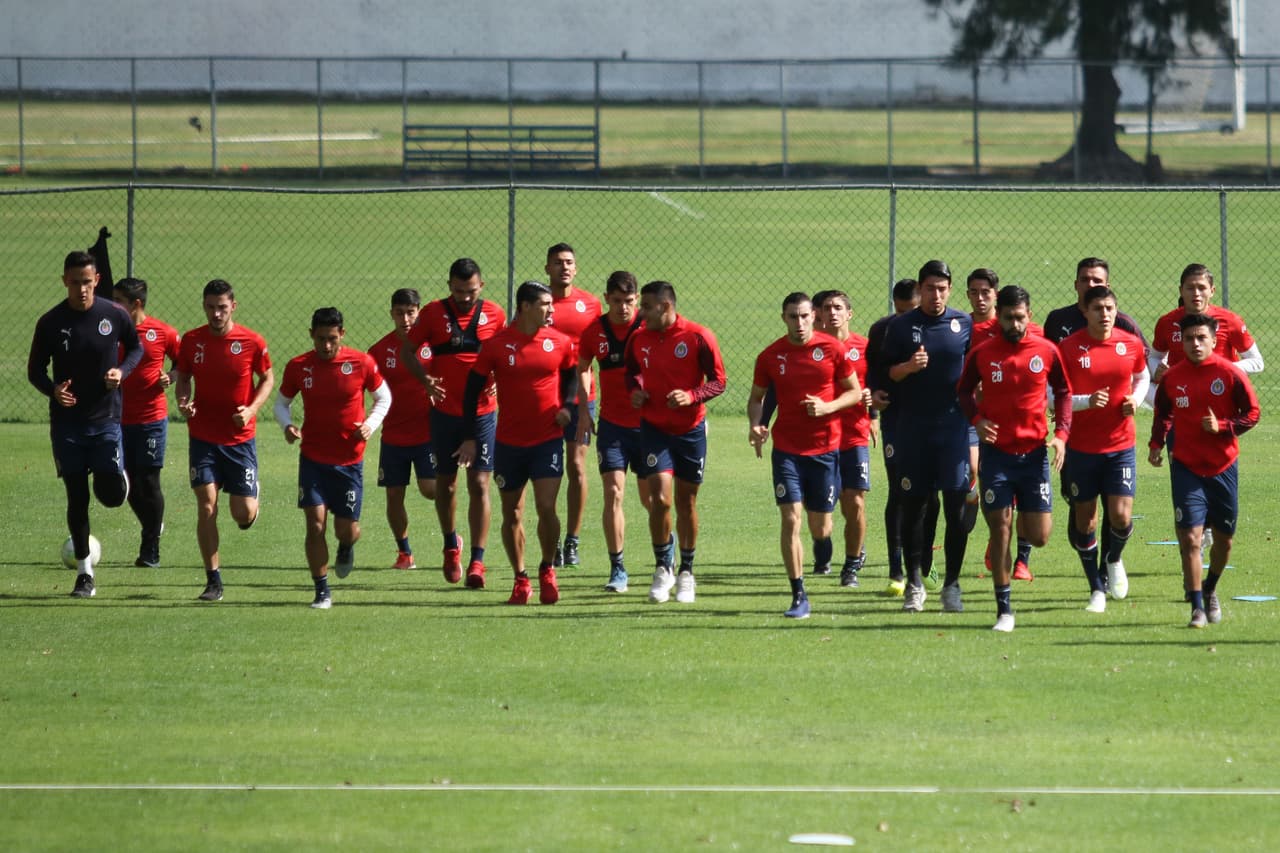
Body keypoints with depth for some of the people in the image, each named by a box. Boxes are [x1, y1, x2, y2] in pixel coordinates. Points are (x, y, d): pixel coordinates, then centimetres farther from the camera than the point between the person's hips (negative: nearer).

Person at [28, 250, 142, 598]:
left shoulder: (115, 316, -5)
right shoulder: (50, 322, -5)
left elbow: (135, 347, 12)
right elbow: (35, 369, 2)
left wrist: (122, 371, -9)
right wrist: (52, 390, -19)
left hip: (106, 417, 0)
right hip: (67, 422, 0)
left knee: (112, 493, -10)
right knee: (76, 497, 3)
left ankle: (116, 476, 29)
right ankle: (84, 572, 13)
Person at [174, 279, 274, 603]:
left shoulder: (252, 342, -7)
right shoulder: (192, 341, -2)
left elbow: (267, 378, 5)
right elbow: (183, 376, 11)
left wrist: (252, 409, -11)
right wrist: (182, 400, -10)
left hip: (240, 437, -1)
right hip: (203, 437, 1)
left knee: (244, 514, -2)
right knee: (206, 507, -9)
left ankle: (250, 502, 38)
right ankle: (213, 580, -1)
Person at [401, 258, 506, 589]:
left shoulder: (495, 315, 1)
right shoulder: (433, 313, 0)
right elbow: (407, 350, 5)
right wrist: (424, 378, -13)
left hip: (483, 413, -1)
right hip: (445, 412, 1)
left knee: (479, 484, -7)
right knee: (445, 483, 10)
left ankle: (477, 561, -6)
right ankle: (451, 546, 33)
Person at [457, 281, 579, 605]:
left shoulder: (561, 343, -1)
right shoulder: (497, 345, -5)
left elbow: (572, 375, 17)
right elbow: (473, 389, 1)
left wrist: (567, 406, -2)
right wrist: (469, 438, -2)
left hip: (548, 439, 0)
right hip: (509, 442, 0)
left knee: (546, 508, -12)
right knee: (512, 514, 7)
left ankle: (547, 570, 11)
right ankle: (521, 579, 21)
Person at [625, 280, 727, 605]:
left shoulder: (698, 337, -10)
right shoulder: (638, 340, 0)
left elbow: (718, 380, -7)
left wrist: (691, 396, -23)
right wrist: (635, 390, -4)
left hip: (690, 429, -1)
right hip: (654, 428, 1)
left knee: (686, 502, 7)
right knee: (660, 498, -12)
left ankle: (686, 572, 22)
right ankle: (662, 568, 4)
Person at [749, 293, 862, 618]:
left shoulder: (833, 349, -4)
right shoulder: (770, 356, 0)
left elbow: (855, 392, 3)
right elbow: (756, 398, 11)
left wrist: (828, 407, -16)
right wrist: (755, 424, -10)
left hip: (826, 447, 0)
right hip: (786, 448, 0)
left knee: (819, 527, 6)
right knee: (791, 519, -12)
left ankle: (824, 543, 46)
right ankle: (799, 597, -7)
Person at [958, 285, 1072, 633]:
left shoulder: (1046, 351, -1)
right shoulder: (981, 354, -1)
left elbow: (1063, 392, 10)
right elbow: (964, 390, 12)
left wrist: (1061, 433, -3)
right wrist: (976, 419, -7)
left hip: (1034, 451, 0)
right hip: (996, 451, 0)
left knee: (1040, 536, -2)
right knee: (1000, 529, -3)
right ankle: (1004, 610, 4)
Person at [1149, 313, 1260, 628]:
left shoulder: (1230, 374, -7)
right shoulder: (1172, 377, -1)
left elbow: (1252, 413, -3)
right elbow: (1163, 414, 16)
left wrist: (1221, 427, -16)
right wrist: (1156, 443, 2)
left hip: (1224, 466, 0)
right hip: (1186, 467, 0)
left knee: (1224, 538, 12)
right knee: (1189, 537, -13)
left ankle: (1210, 590, 39)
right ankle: (1197, 607, -8)